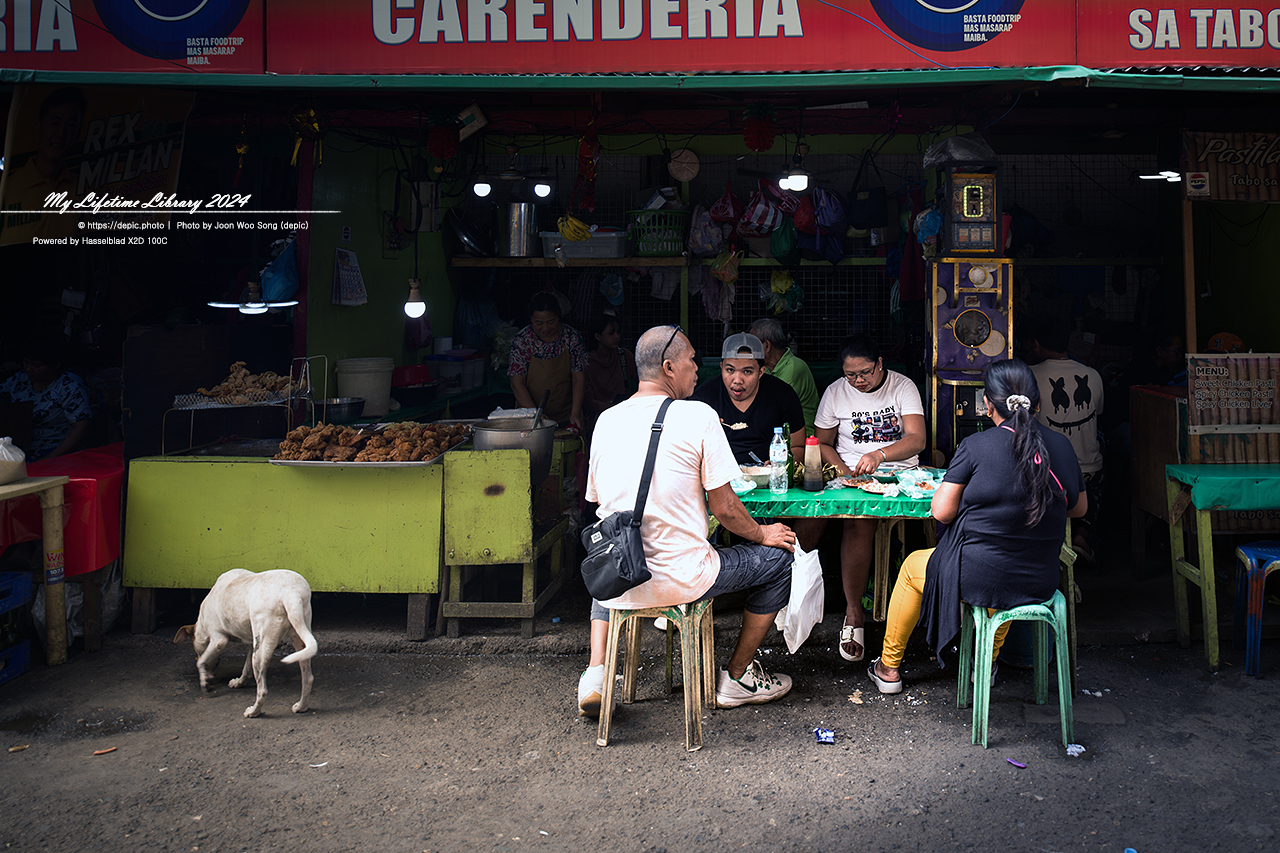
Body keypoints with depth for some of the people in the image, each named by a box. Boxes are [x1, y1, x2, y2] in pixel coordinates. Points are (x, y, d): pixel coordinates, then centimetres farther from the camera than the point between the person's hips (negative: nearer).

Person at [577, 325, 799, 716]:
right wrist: (761, 533, 13)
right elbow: (724, 508, -8)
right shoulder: (698, 416, -10)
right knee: (778, 556, 16)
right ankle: (736, 678, 27)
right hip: (681, 580, -5)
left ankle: (595, 673, 21)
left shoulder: (606, 420, 5)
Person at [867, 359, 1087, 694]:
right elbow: (1079, 508, 11)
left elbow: (942, 511, -15)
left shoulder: (976, 446, -16)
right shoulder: (1061, 445, -3)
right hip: (1041, 583, 5)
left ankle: (888, 667, 39)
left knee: (913, 567, 25)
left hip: (980, 578, -4)